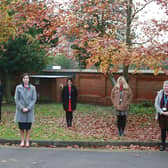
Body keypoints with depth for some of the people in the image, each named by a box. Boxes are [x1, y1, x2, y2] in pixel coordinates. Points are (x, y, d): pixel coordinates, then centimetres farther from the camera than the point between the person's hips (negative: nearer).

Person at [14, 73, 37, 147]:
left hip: (29, 110, 0)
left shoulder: (32, 88, 0)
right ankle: (22, 141, 18)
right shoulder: (18, 87, 0)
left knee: (28, 127, 5)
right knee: (21, 127, 5)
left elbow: (34, 99, -1)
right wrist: (22, 108, -11)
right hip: (20, 110, 0)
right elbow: (16, 99, -1)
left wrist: (28, 108, -11)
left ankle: (27, 141, 17)